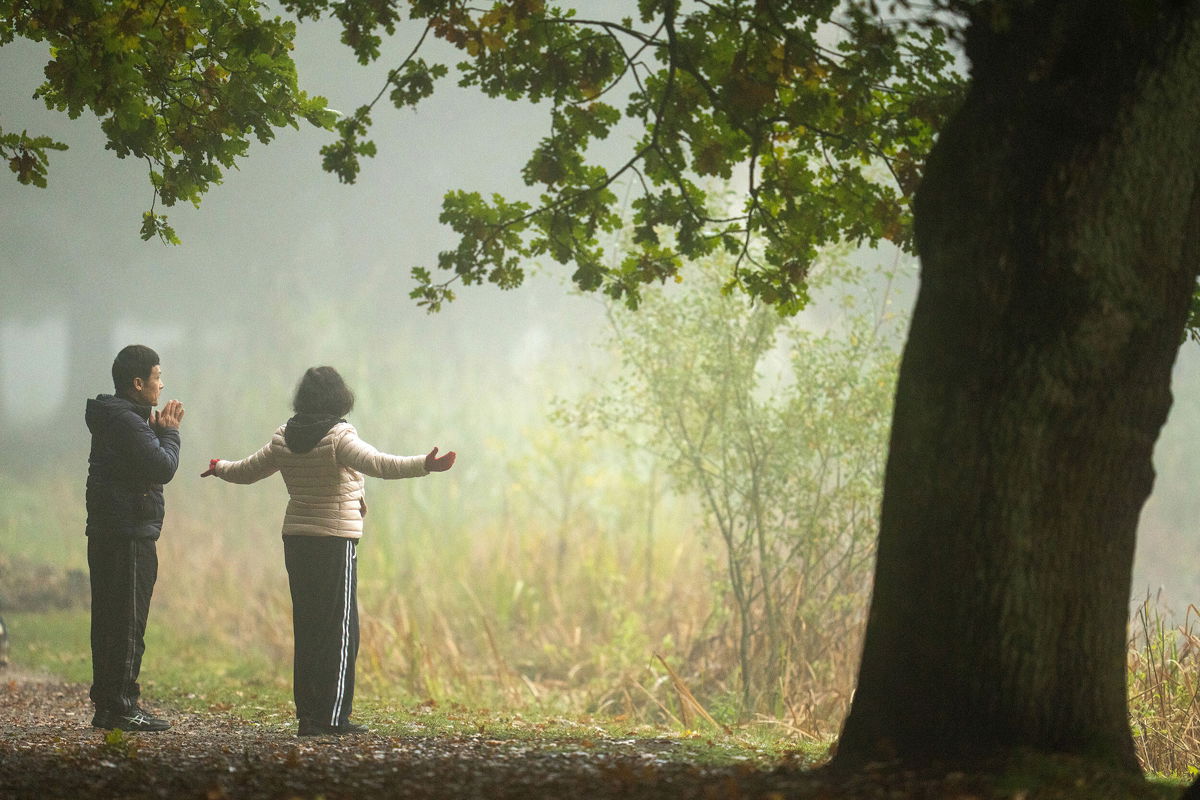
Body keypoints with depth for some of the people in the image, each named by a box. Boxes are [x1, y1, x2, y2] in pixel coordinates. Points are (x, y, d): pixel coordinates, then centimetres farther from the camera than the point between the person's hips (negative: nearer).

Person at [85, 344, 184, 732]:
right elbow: (164, 468, -21)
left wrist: (158, 432, 6)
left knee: (110, 621, 12)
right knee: (128, 623, -8)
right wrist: (169, 433, -4)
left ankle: (106, 706, 15)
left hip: (106, 535, 11)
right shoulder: (126, 422, -15)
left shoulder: (112, 419, 18)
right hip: (129, 535, -11)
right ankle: (121, 707, -8)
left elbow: (150, 467, 19)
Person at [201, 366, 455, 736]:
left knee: (306, 627, 11)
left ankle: (307, 715, 12)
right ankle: (333, 716, -6)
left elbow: (247, 471, 20)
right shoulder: (339, 438, -12)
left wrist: (221, 468, 41)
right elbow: (378, 464, -27)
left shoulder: (283, 439, 7)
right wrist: (424, 465, -35)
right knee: (340, 628, -3)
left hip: (296, 539, 6)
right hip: (336, 540, -6)